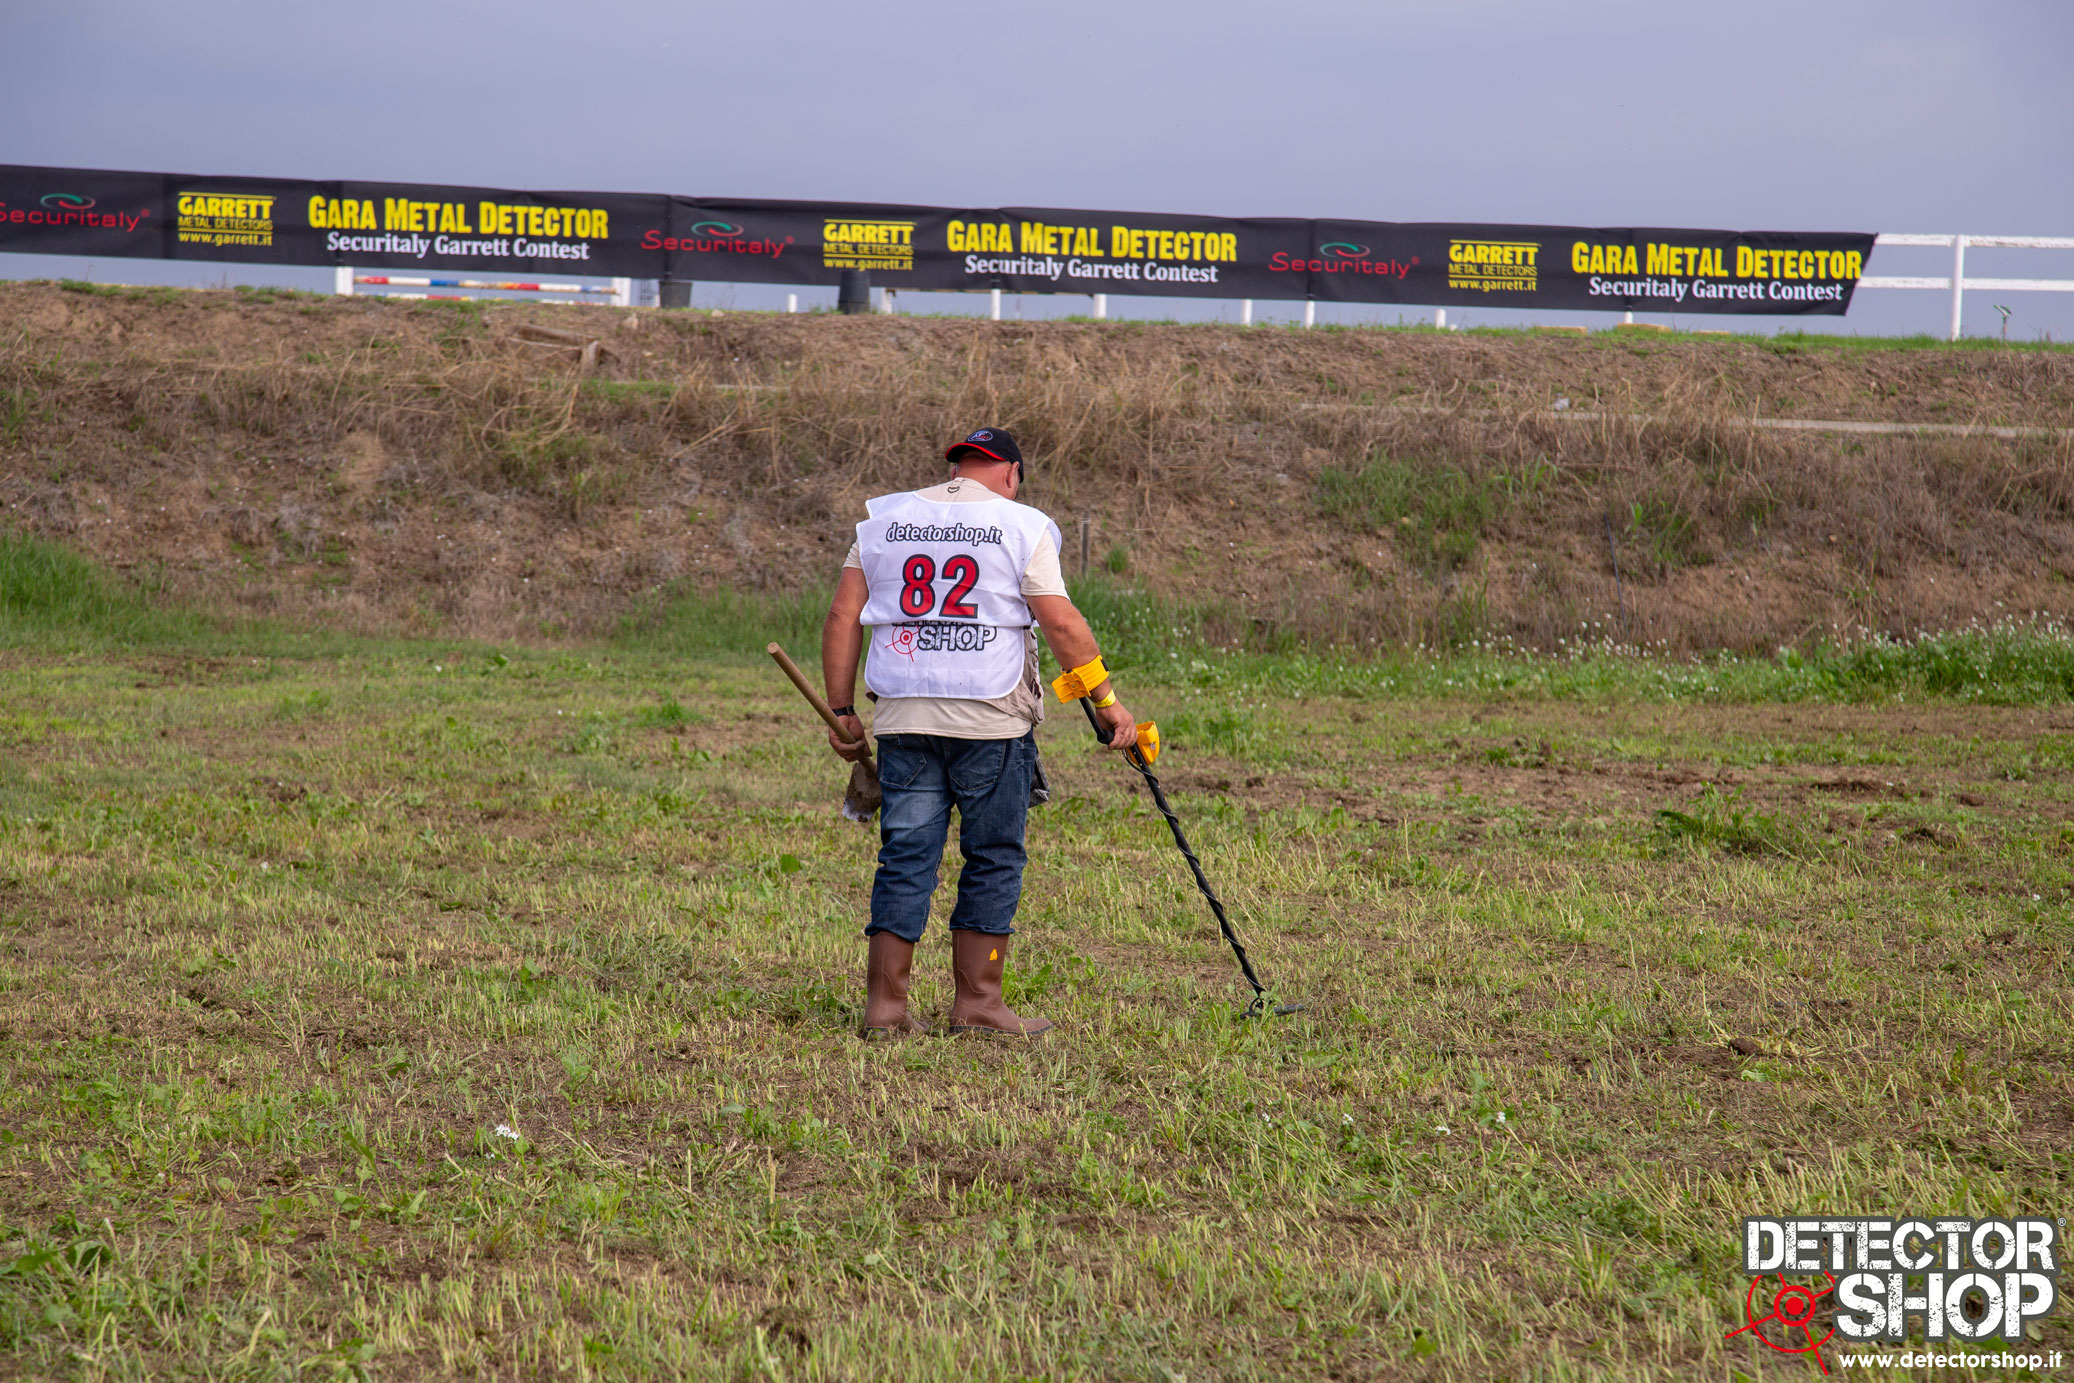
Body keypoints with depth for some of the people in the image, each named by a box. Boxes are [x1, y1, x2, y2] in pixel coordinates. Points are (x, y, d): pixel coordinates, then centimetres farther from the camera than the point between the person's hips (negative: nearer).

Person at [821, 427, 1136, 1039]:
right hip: (991, 717, -3)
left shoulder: (884, 520, 11)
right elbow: (1062, 623, -6)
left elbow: (843, 618, 7)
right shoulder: (1022, 526, 0)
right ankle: (978, 1001, 8)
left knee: (905, 858, 7)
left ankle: (885, 1004, 5)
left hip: (903, 717, 4)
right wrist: (1106, 700, 0)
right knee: (993, 860, 7)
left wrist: (841, 710, 11)